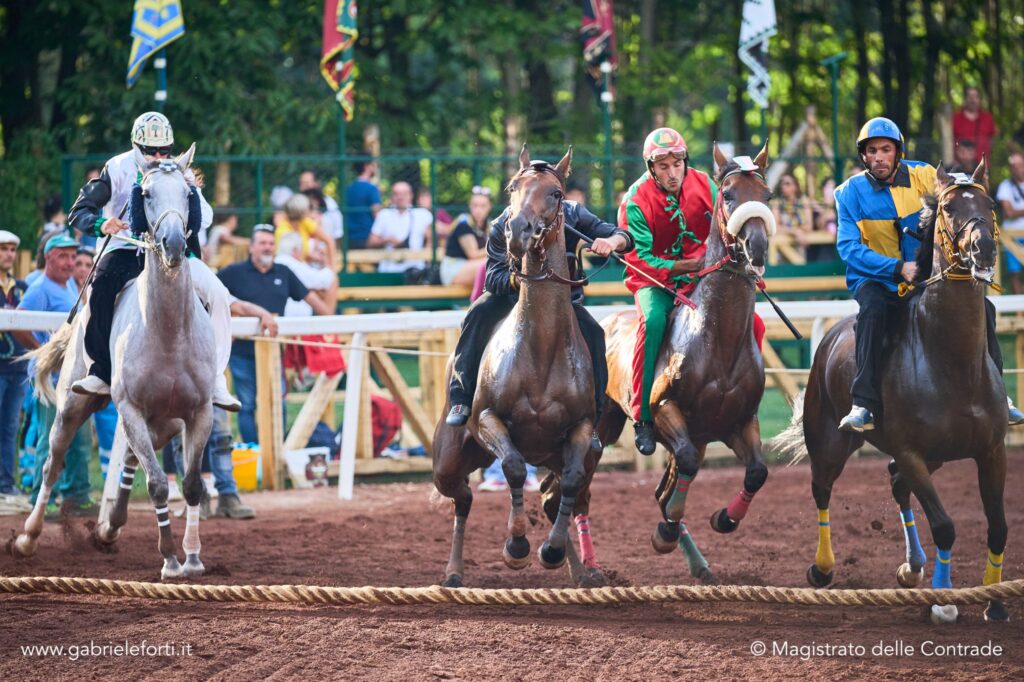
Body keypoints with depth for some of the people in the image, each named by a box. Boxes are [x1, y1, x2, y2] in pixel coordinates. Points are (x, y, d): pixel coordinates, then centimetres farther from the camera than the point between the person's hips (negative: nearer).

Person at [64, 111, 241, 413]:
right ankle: (101, 372, -25)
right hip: (126, 249, -2)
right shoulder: (118, 169, -3)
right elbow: (79, 212, -6)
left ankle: (216, 382, -11)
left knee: (218, 295, -18)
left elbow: (204, 221, 0)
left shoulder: (180, 172, 4)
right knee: (102, 287, -35)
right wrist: (101, 224, -28)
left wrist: (192, 190, -17)